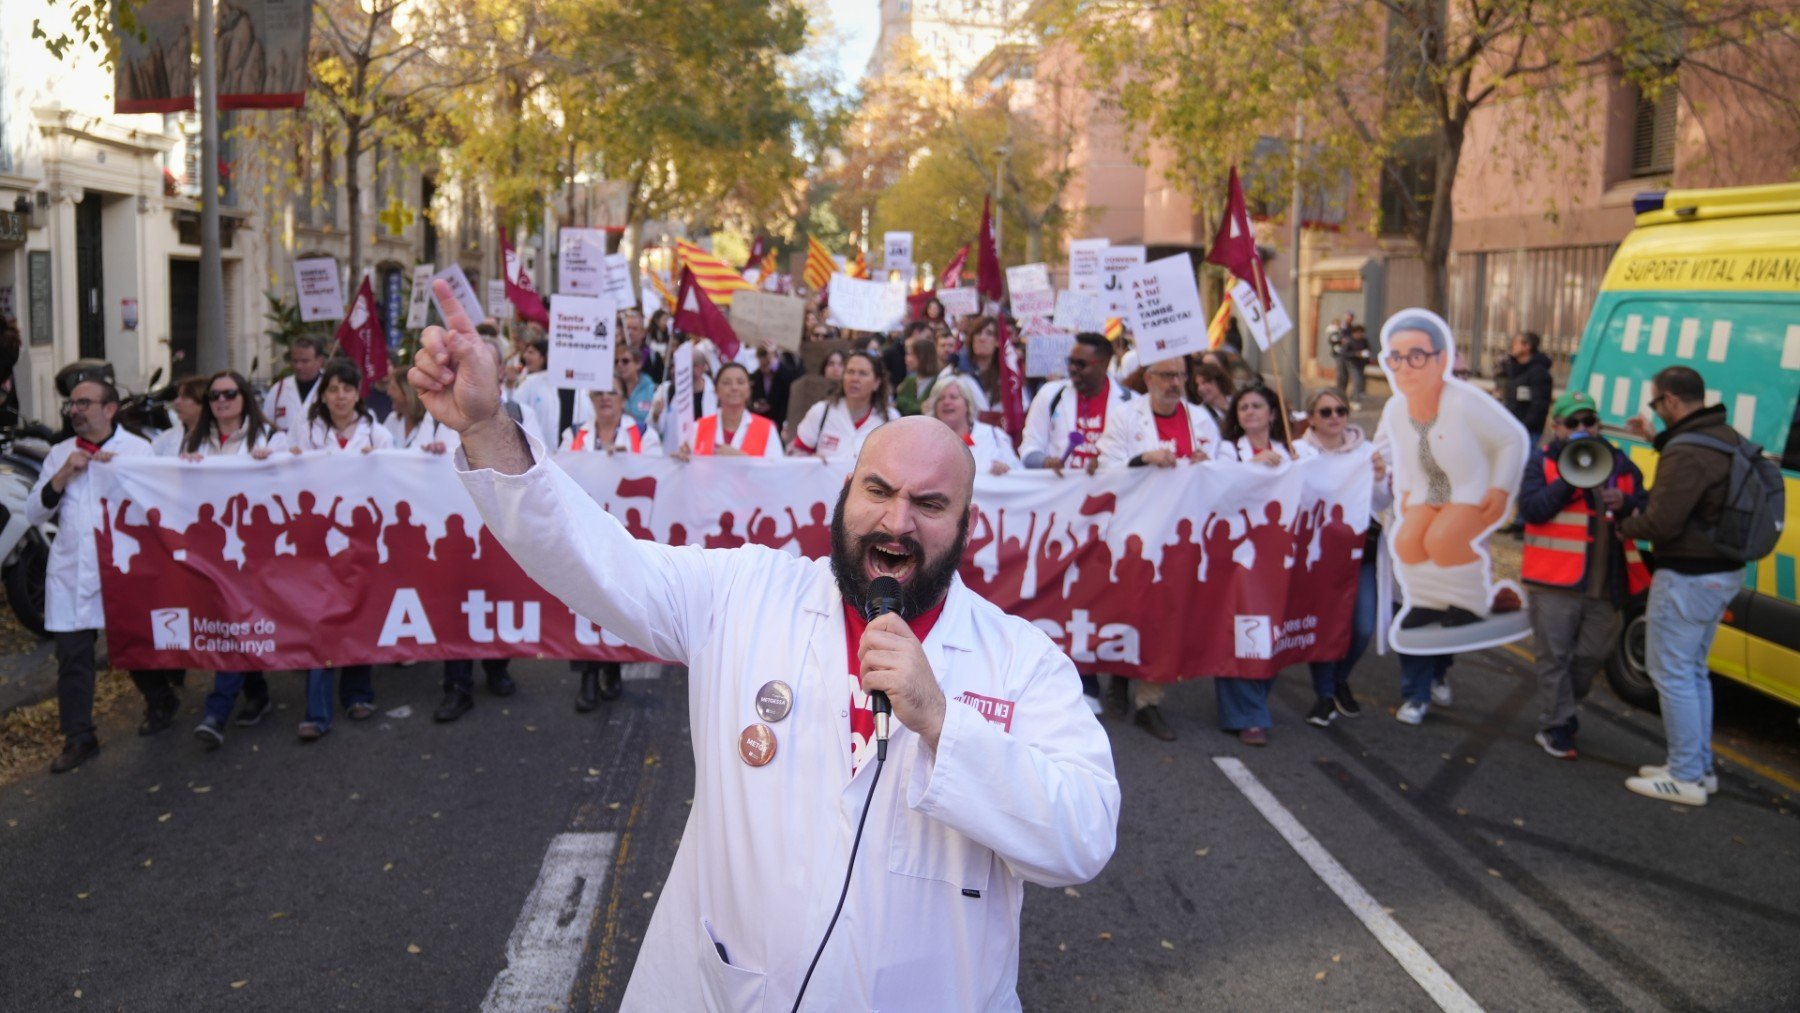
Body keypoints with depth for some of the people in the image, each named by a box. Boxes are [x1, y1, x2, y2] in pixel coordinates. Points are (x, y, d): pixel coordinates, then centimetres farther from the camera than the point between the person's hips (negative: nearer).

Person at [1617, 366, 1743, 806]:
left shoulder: (1686, 452, -24)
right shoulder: (1728, 439, 7)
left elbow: (1661, 523, -26)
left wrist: (1624, 525, -6)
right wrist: (1658, 440, 22)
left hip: (1688, 579, -10)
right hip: (1724, 572, 10)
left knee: (1672, 674, -1)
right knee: (1694, 671, 20)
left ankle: (1686, 778, 4)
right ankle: (1700, 767, 28)